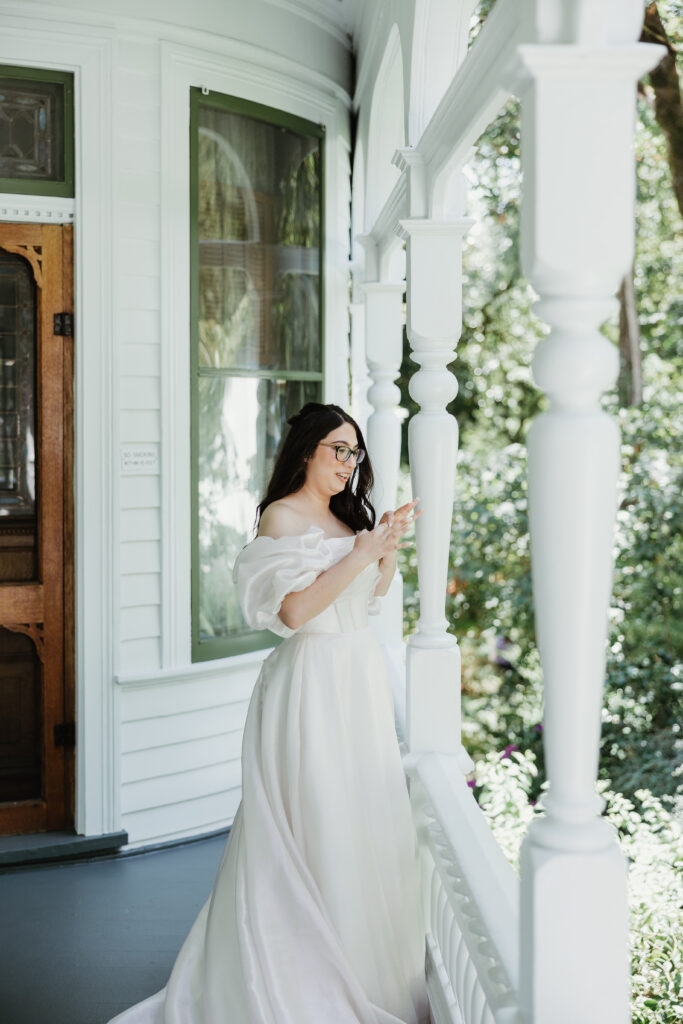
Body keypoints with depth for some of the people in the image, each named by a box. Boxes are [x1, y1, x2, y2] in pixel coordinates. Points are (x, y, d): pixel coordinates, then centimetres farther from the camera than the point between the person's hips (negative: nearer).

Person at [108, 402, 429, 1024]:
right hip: (312, 685, -8)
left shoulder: (345, 517, 13)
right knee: (316, 827, -5)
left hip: (360, 680, 8)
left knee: (366, 821, 11)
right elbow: (293, 609, -21)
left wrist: (390, 543, 8)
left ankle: (366, 965, 23)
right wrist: (360, 553, -18)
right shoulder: (282, 517, -10)